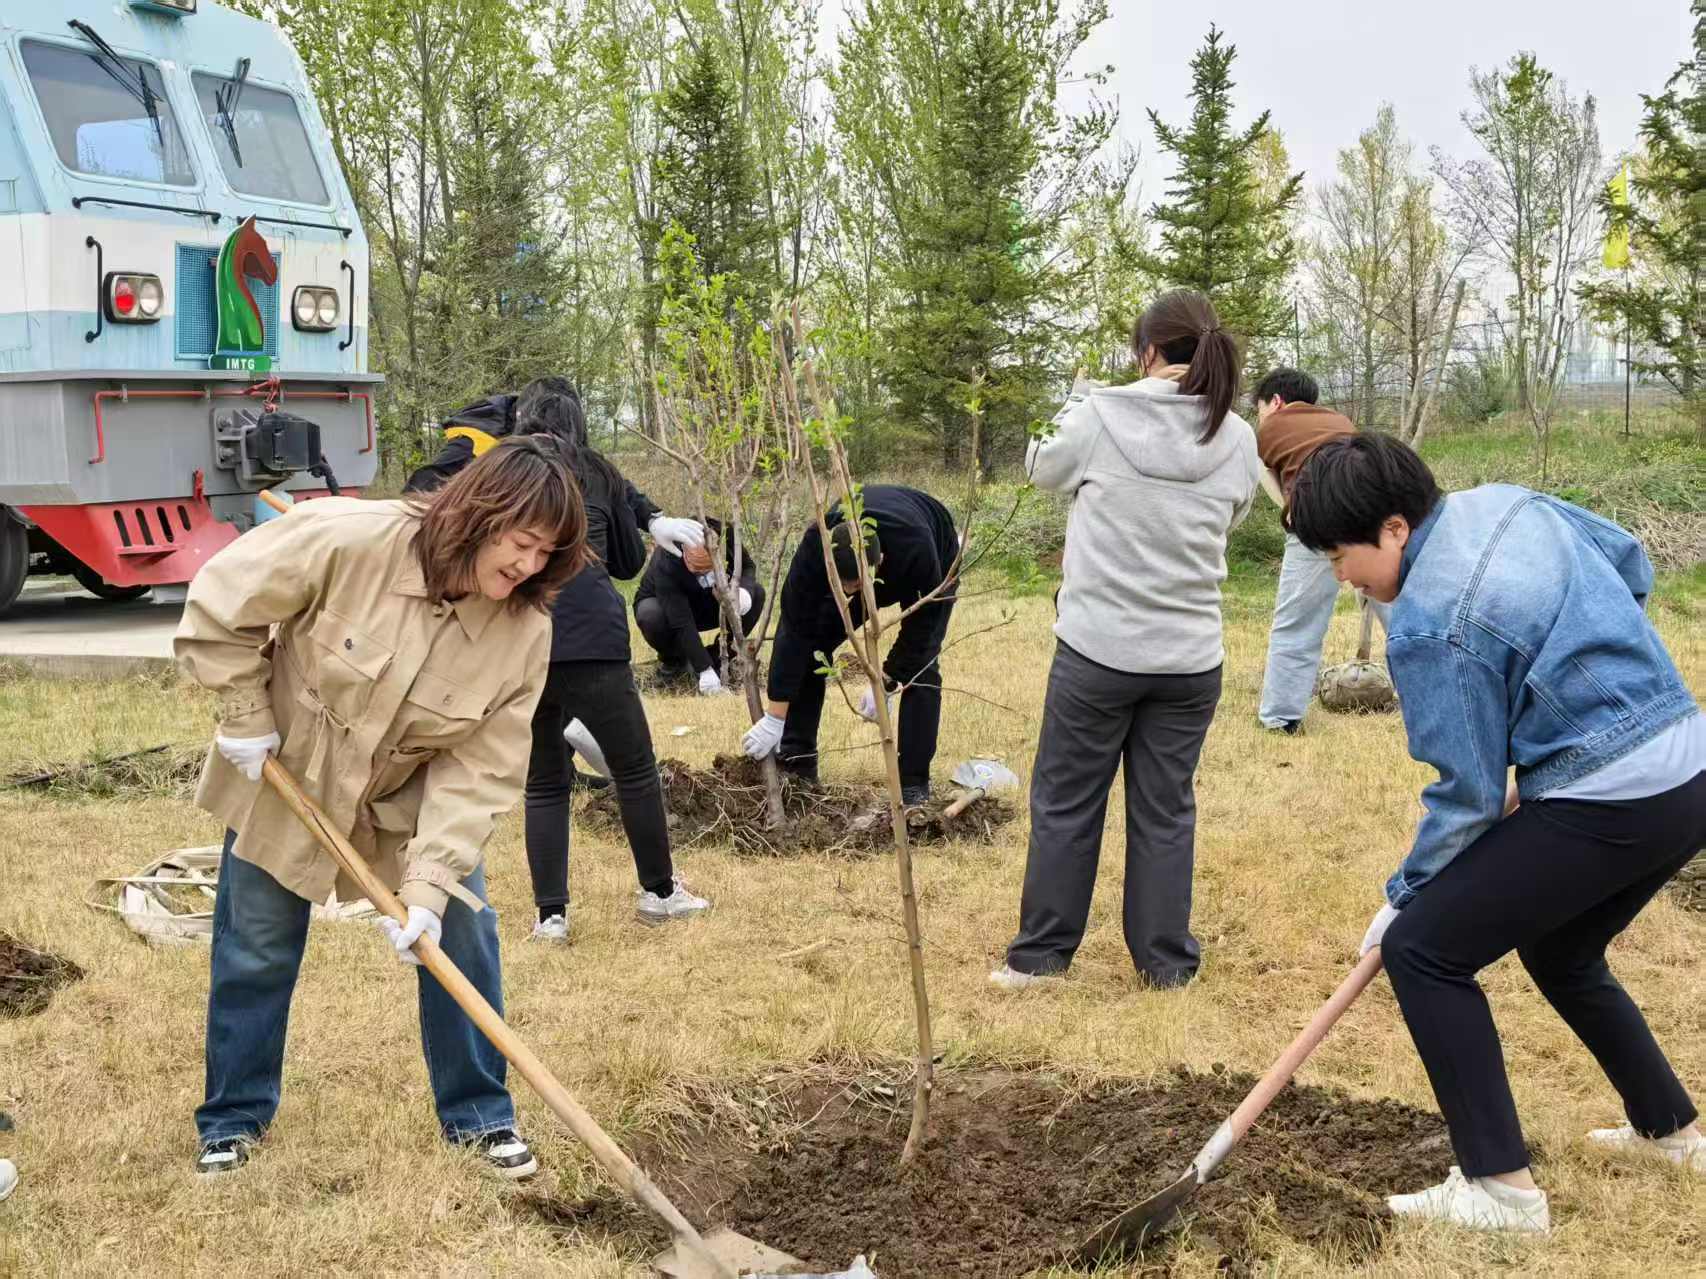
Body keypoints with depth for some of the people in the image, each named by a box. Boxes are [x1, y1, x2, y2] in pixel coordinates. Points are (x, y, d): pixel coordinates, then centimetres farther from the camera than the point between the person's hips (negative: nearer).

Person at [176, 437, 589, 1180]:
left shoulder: (525, 630, -23)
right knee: (256, 951, 8)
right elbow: (219, 605, -21)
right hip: (284, 777, -2)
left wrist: (429, 882, -29)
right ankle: (233, 1118, 28)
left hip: (410, 798, 2)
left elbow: (481, 770, -22)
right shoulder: (349, 540, -32)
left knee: (462, 931, -2)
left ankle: (477, 1114, 16)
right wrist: (246, 718, -18)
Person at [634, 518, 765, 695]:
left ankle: (720, 660, -4)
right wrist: (704, 669, -41)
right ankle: (672, 661, -5)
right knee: (650, 616, -39)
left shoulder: (725, 536, -28)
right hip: (664, 605, -4)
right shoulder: (666, 562, -39)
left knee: (757, 594, -19)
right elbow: (681, 623, -39)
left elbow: (748, 566, -8)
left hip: (703, 604, 4)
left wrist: (743, 589, -33)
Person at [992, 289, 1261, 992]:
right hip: (1190, 658, 3)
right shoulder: (1239, 441, -3)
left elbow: (1043, 469, 8)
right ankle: (1165, 960, 21)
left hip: (1097, 649, -2)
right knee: (1165, 809, 14)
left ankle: (1040, 953, 20)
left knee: (1065, 802, 12)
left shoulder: (1098, 416, -12)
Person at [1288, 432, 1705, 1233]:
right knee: (1559, 953, 30)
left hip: (1610, 805, -10)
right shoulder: (1506, 502, 5)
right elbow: (1632, 566, 20)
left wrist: (1404, 896, 0)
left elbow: (1467, 794, -13)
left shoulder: (1431, 625, -19)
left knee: (1422, 950, -3)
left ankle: (1501, 1187, 0)